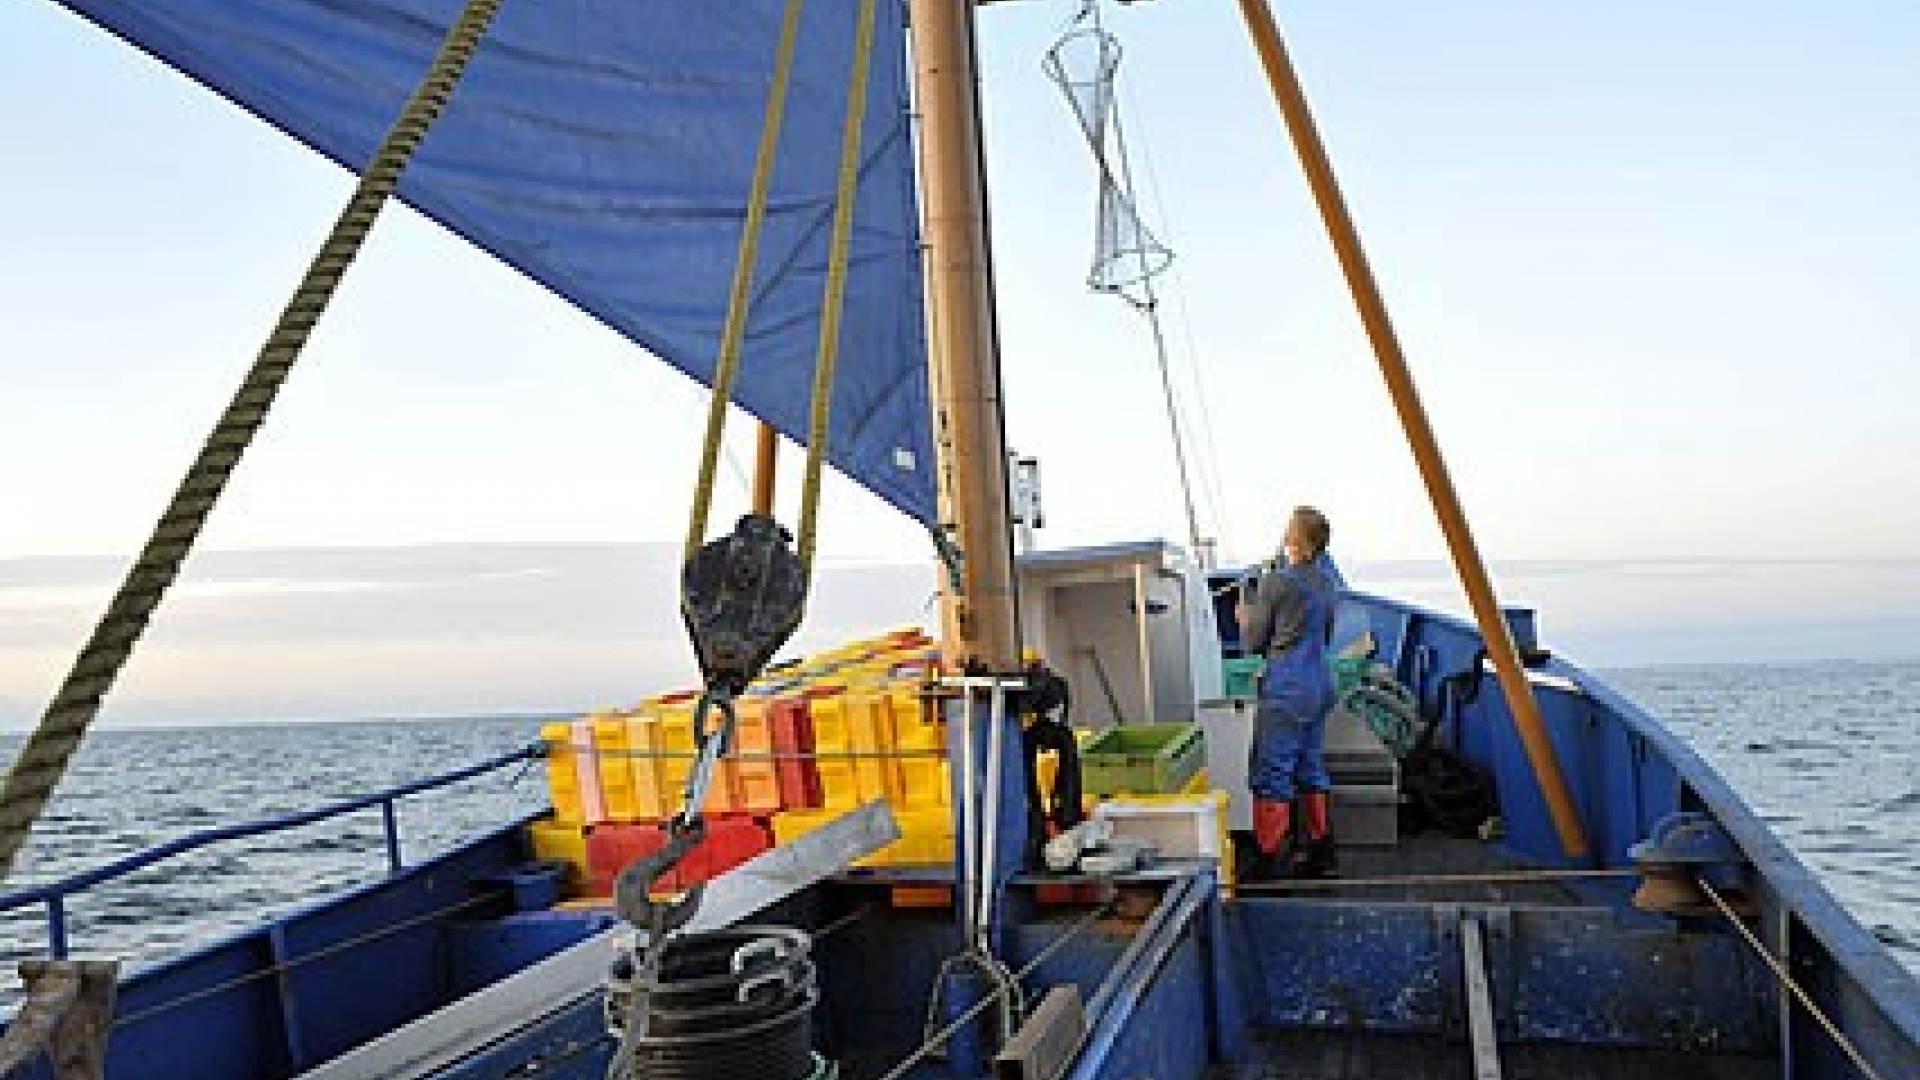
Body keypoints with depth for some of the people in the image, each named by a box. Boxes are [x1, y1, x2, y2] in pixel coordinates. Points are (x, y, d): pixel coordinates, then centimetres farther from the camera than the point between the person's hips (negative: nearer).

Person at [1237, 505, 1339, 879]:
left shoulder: (1275, 583, -14)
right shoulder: (1324, 579, 8)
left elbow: (1252, 643, -5)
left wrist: (1245, 617, 13)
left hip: (1286, 690, -8)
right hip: (1320, 685, 8)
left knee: (1271, 774, -3)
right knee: (1311, 768, 15)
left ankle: (1271, 861, -2)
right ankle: (1320, 854, 22)